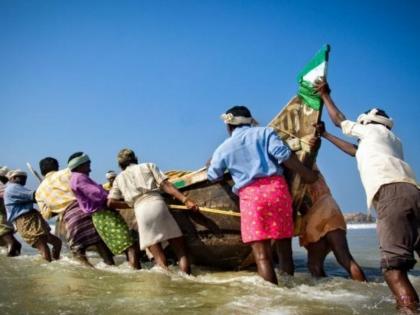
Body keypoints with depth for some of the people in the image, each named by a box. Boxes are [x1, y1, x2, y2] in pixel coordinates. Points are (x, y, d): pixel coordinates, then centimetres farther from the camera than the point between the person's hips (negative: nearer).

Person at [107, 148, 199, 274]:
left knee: (158, 256, 3)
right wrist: (185, 200, 0)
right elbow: (166, 185, 6)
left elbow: (111, 202, 16)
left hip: (141, 211, 1)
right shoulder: (149, 166, 20)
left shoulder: (119, 178, 24)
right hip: (157, 204, -1)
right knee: (180, 249, 3)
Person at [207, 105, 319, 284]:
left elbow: (213, 177, 25)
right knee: (284, 247, 11)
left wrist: (212, 163, 47)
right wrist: (306, 174, 2)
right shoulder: (265, 132, 11)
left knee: (262, 254, -2)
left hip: (250, 195, -1)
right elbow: (283, 154, -5)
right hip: (276, 187, 1)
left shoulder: (223, 149, 14)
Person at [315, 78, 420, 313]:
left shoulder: (374, 129, 22)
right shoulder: (394, 141, 40)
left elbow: (339, 120, 34)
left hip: (392, 190, -7)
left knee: (394, 263, -20)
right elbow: (354, 151, 47)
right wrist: (325, 135, 55)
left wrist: (325, 95, 48)